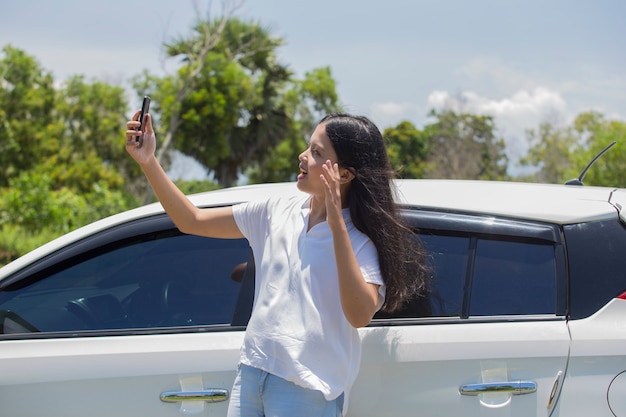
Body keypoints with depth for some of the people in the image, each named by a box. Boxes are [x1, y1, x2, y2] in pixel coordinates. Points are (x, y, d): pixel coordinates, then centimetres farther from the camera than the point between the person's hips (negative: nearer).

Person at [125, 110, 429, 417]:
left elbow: (360, 315, -24)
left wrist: (337, 226, -25)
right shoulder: (276, 211, 6)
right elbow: (191, 221, 11)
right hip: (250, 371, 5)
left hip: (308, 389, -5)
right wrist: (148, 162, 0)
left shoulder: (364, 239, -8)